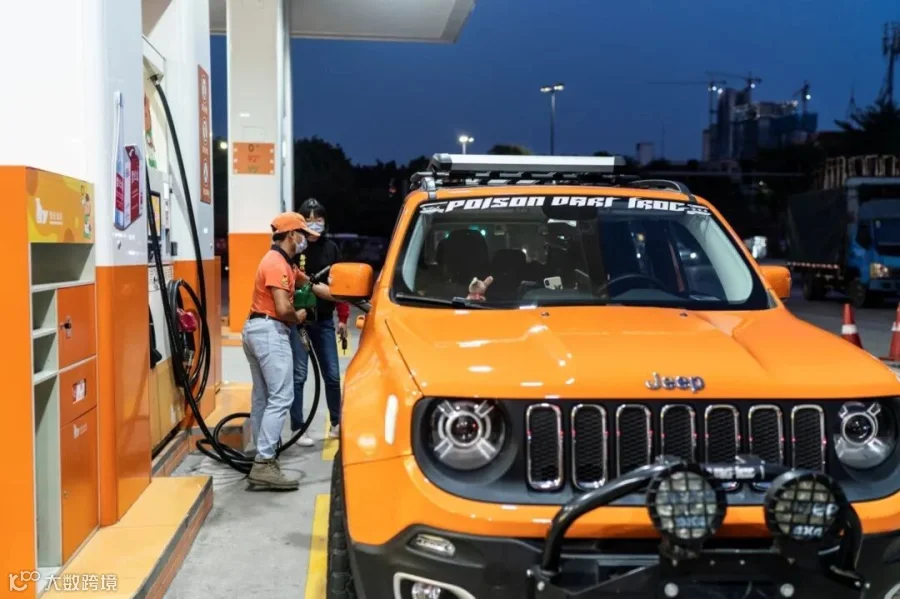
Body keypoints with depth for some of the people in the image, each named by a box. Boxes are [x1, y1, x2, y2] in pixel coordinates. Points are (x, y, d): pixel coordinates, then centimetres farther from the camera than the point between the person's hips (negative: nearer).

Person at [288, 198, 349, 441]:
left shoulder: (331, 248, 7)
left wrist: (343, 318, 7)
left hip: (324, 321, 4)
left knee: (332, 375, 9)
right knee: (299, 375, -2)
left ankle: (336, 423, 24)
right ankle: (297, 429, 7)